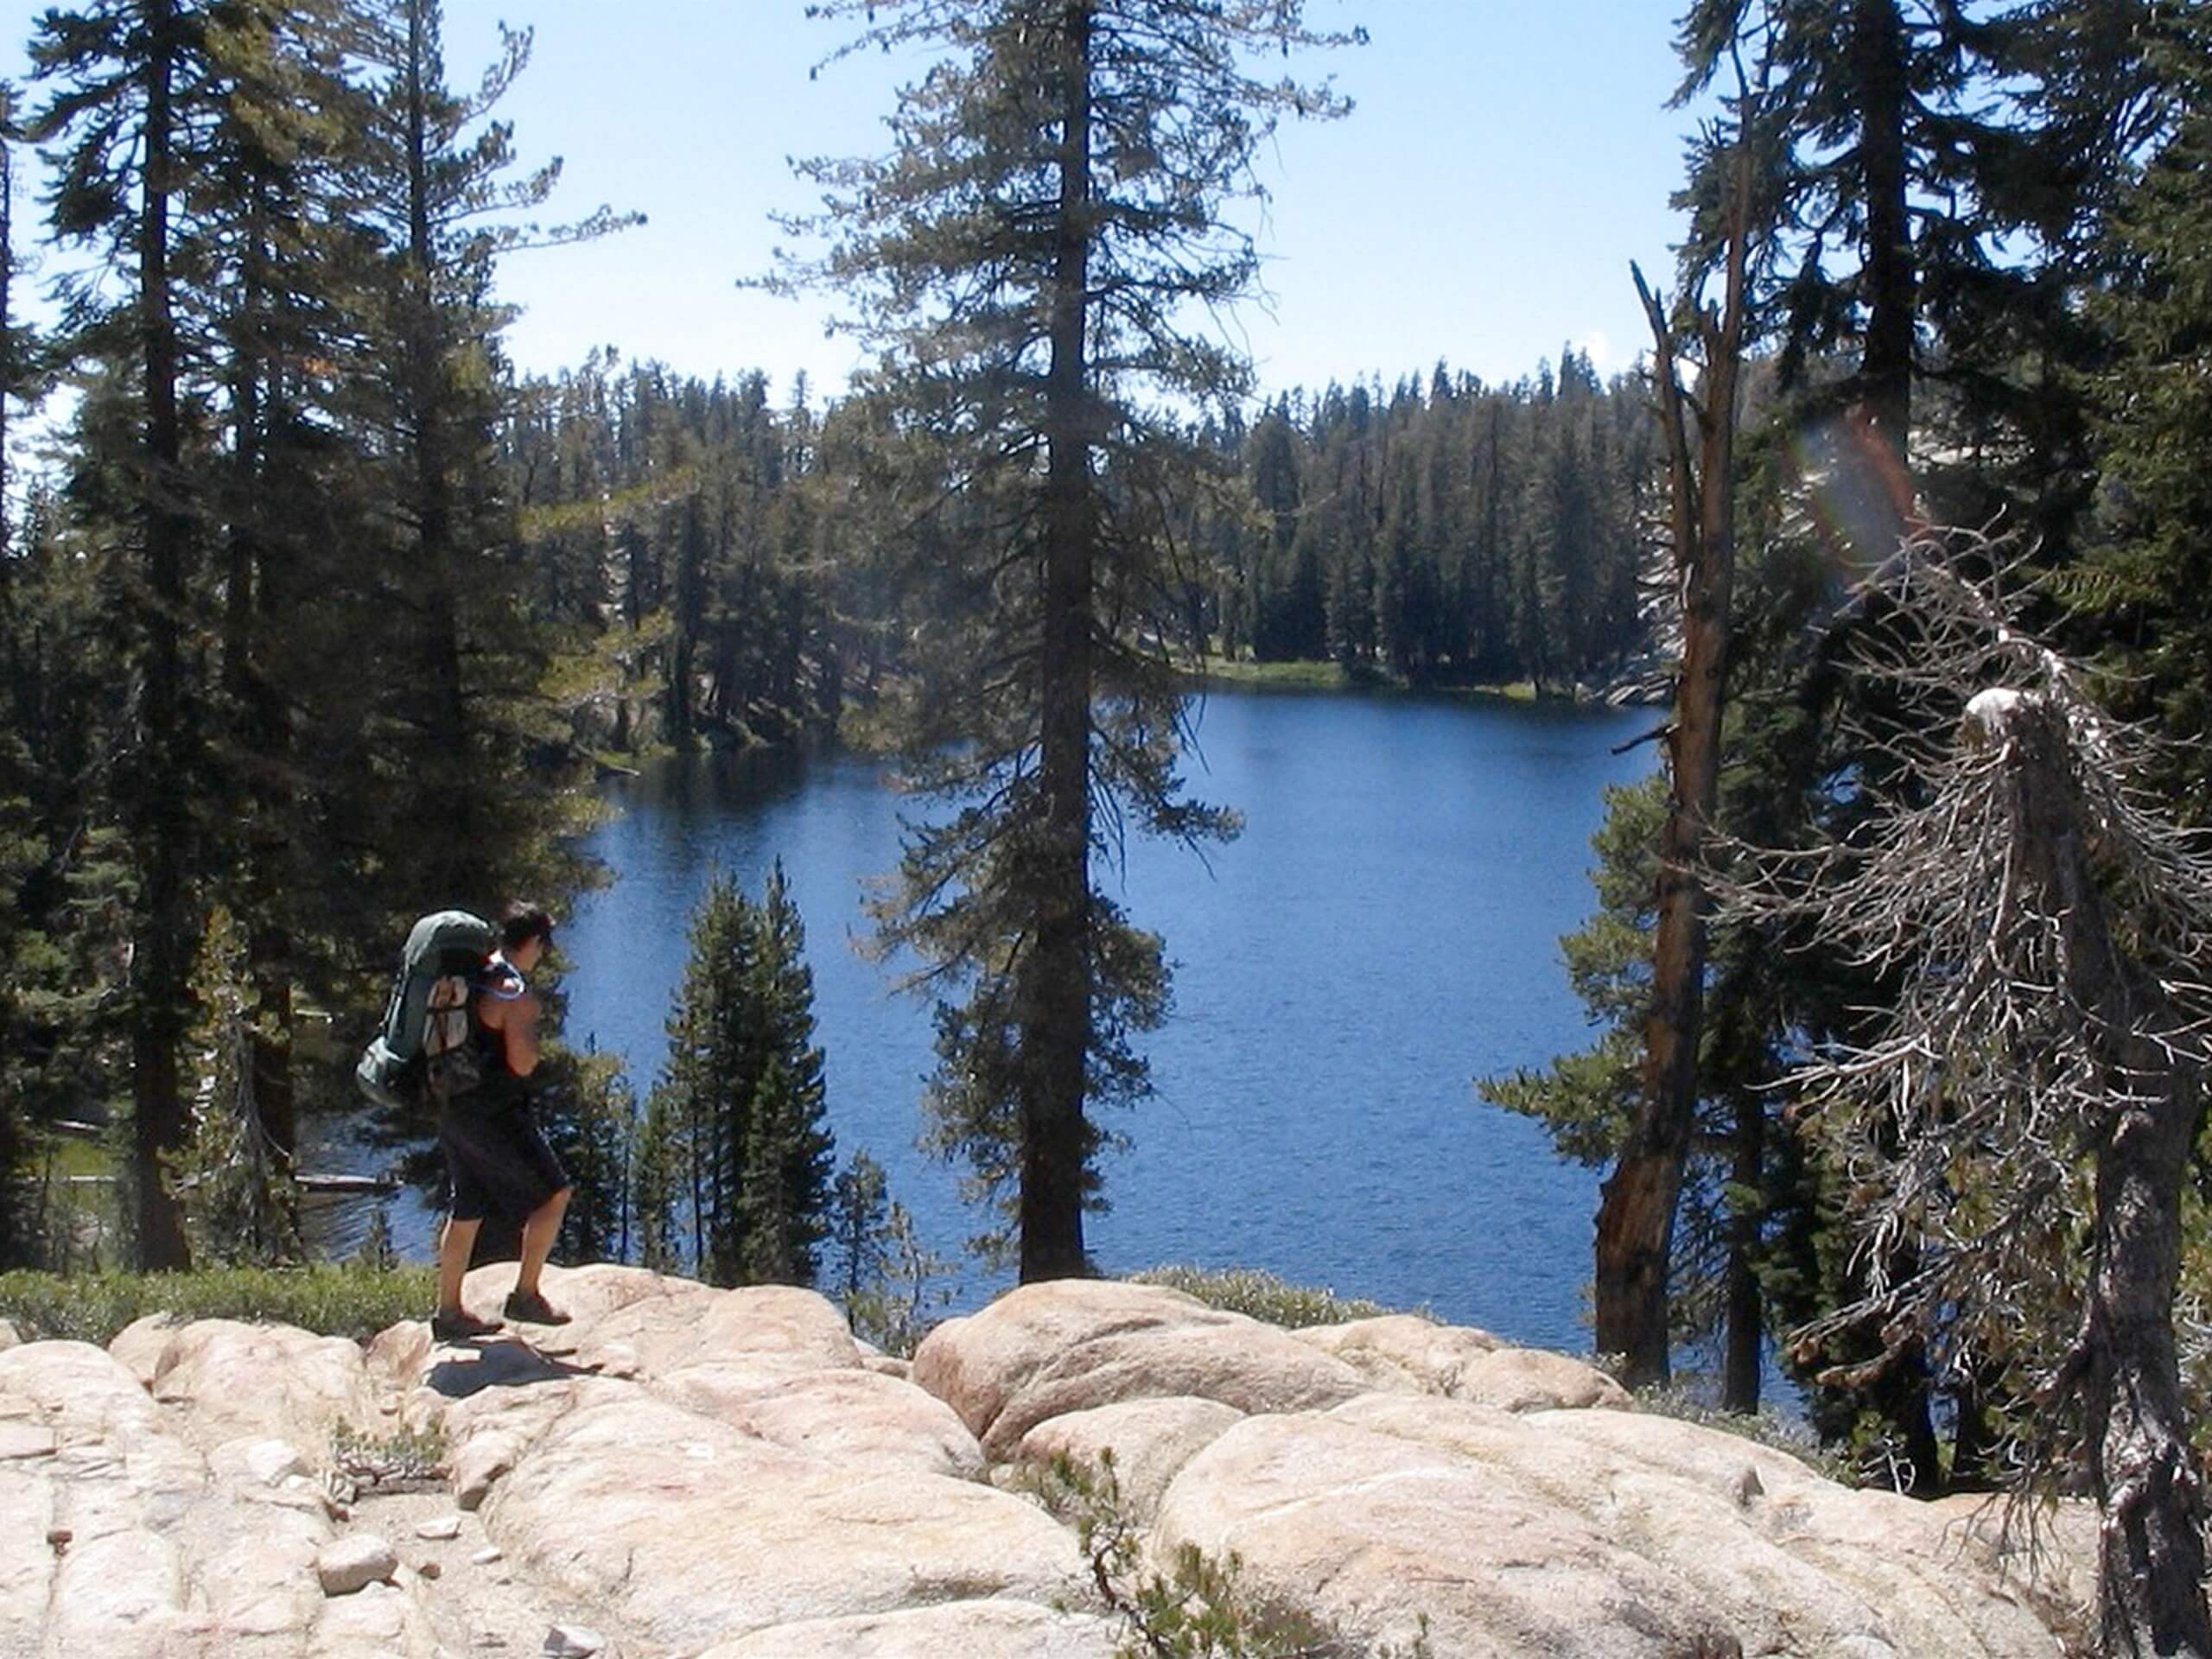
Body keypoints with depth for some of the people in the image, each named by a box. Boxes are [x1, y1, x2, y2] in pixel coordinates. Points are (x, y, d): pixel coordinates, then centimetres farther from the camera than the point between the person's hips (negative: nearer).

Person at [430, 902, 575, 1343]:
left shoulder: (469, 979, 9)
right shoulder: (516, 994, -18)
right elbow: (522, 1063, -21)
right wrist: (531, 1033, -4)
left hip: (454, 1108, 9)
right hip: (494, 1113, -9)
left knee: (467, 1210, 17)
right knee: (553, 1192, 1)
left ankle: (448, 1311, 24)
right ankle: (525, 1296, 2)